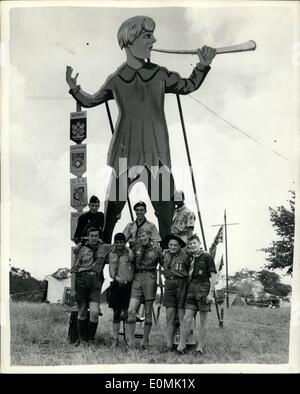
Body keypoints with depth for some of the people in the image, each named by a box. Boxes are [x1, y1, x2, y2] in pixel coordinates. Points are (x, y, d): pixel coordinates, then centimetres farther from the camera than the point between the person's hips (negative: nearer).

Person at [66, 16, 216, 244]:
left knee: (165, 207, 6)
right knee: (114, 206, 5)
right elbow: (90, 102, 15)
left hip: (157, 155, 1)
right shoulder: (116, 81, 0)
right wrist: (74, 89, -2)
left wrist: (203, 65, 2)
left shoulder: (160, 75, 2)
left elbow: (189, 86, 16)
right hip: (125, 154, -1)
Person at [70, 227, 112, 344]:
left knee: (94, 312, -13)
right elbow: (74, 270, 6)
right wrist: (72, 289, -2)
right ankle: (82, 340, 16)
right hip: (82, 280, -1)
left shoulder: (105, 248, 11)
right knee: (82, 312, 5)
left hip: (96, 282, 1)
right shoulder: (82, 250, 6)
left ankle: (90, 340, 2)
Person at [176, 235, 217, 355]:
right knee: (187, 318, -1)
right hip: (191, 288, 5)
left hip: (203, 287, -5)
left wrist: (211, 292, -14)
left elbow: (213, 276, -7)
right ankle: (181, 346, 4)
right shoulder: (190, 258, 13)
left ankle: (200, 347, 10)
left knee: (203, 320, 4)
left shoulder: (207, 257, -4)